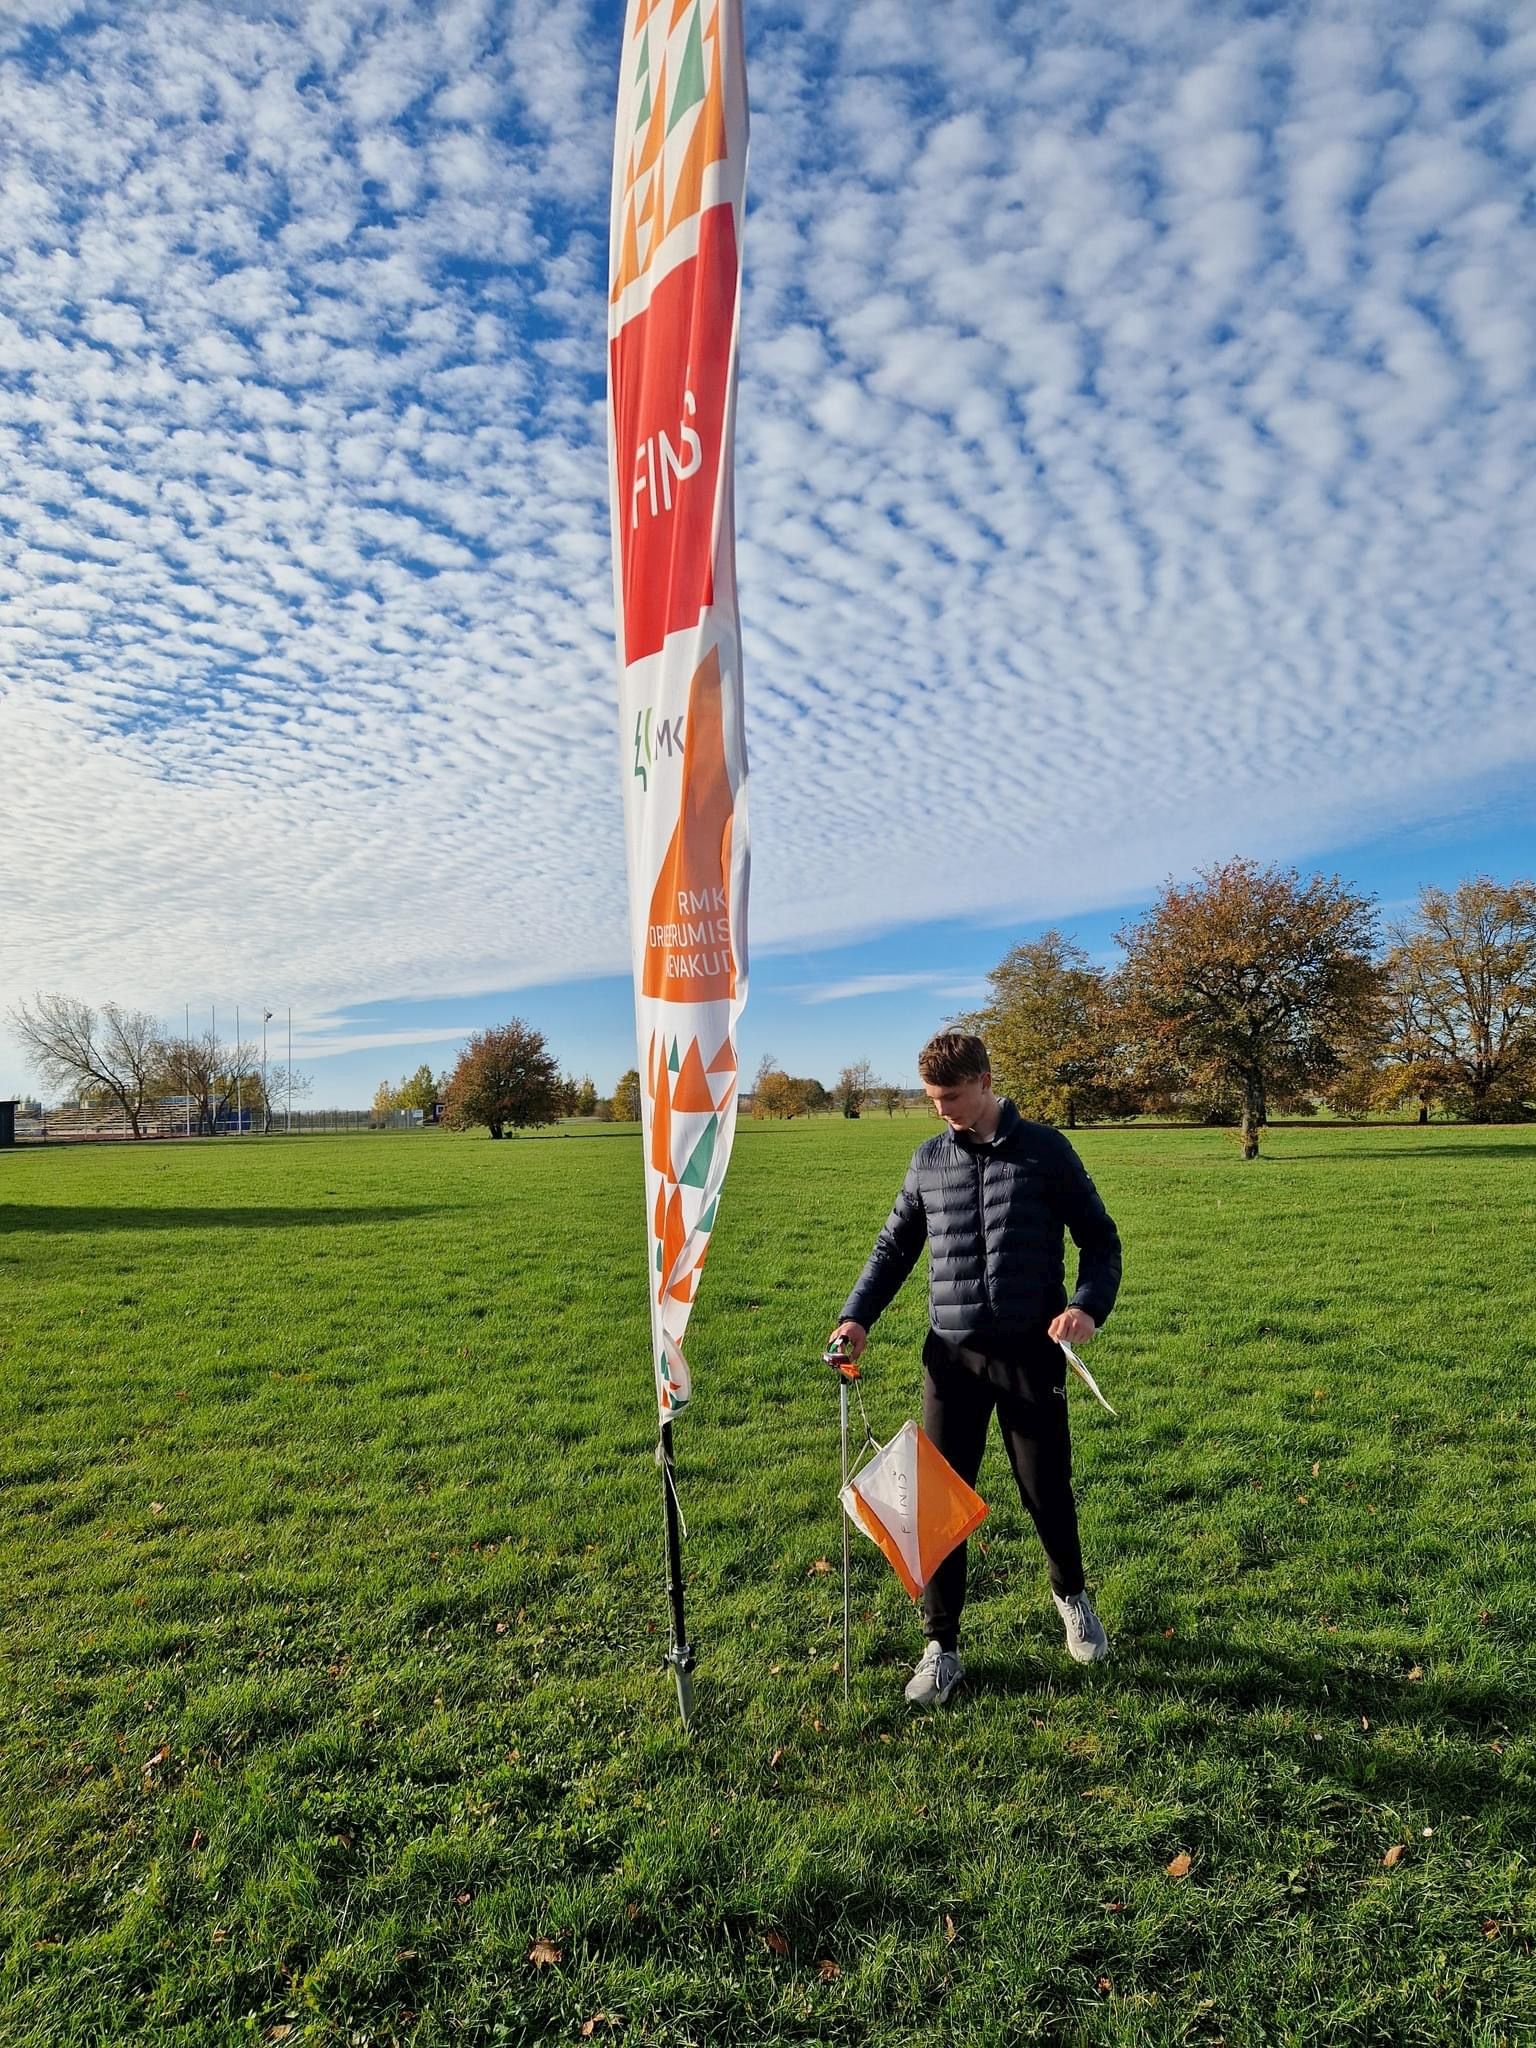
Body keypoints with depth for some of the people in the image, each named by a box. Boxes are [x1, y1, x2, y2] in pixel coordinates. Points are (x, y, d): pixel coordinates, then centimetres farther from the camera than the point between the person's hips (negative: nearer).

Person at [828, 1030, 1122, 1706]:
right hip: (952, 1355, 2)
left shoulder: (1045, 1150, -3)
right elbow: (895, 1245, 15)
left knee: (1047, 1493, 10)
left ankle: (1071, 1596, 42)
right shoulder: (928, 1160, 5)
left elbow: (1100, 1238, 2)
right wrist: (857, 1316, 3)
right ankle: (942, 1647, 17)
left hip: (1031, 1354, -2)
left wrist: (1088, 1306, -16)